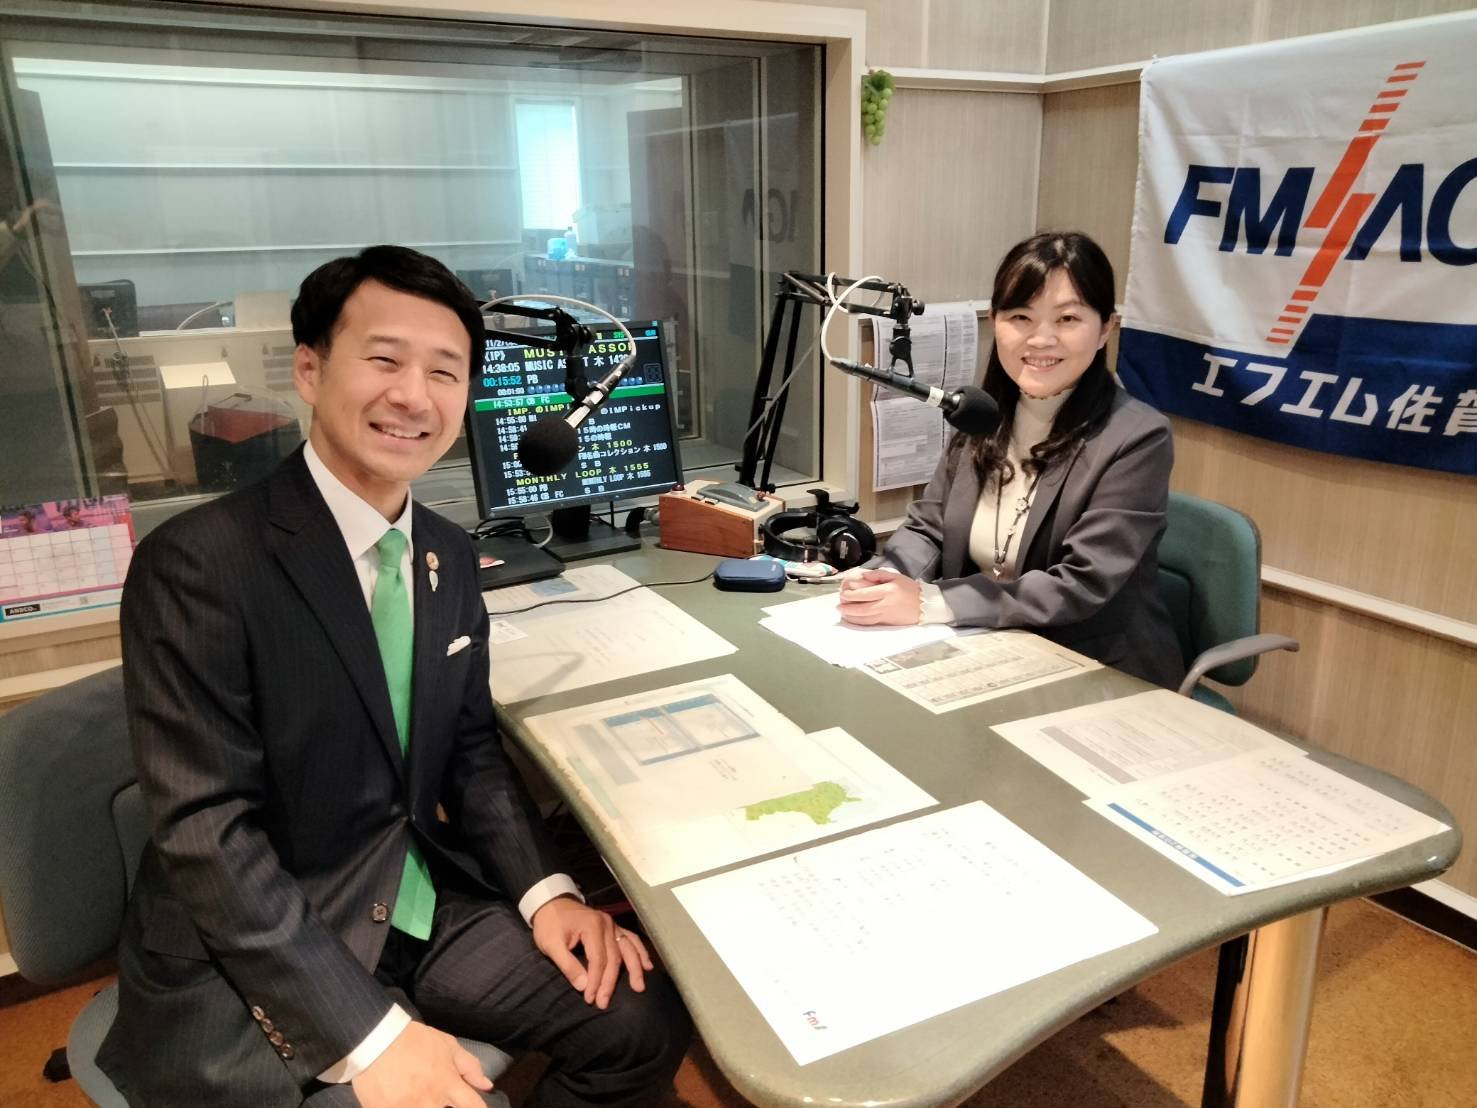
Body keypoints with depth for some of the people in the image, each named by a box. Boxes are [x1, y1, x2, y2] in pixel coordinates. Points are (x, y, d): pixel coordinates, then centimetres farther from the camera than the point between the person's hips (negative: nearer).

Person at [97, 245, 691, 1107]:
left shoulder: (449, 556, 3)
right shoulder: (198, 564, -18)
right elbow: (208, 834, -20)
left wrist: (545, 891, -6)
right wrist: (367, 1035, -24)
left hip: (422, 912, 6)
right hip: (246, 970, -5)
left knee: (645, 1019, -2)